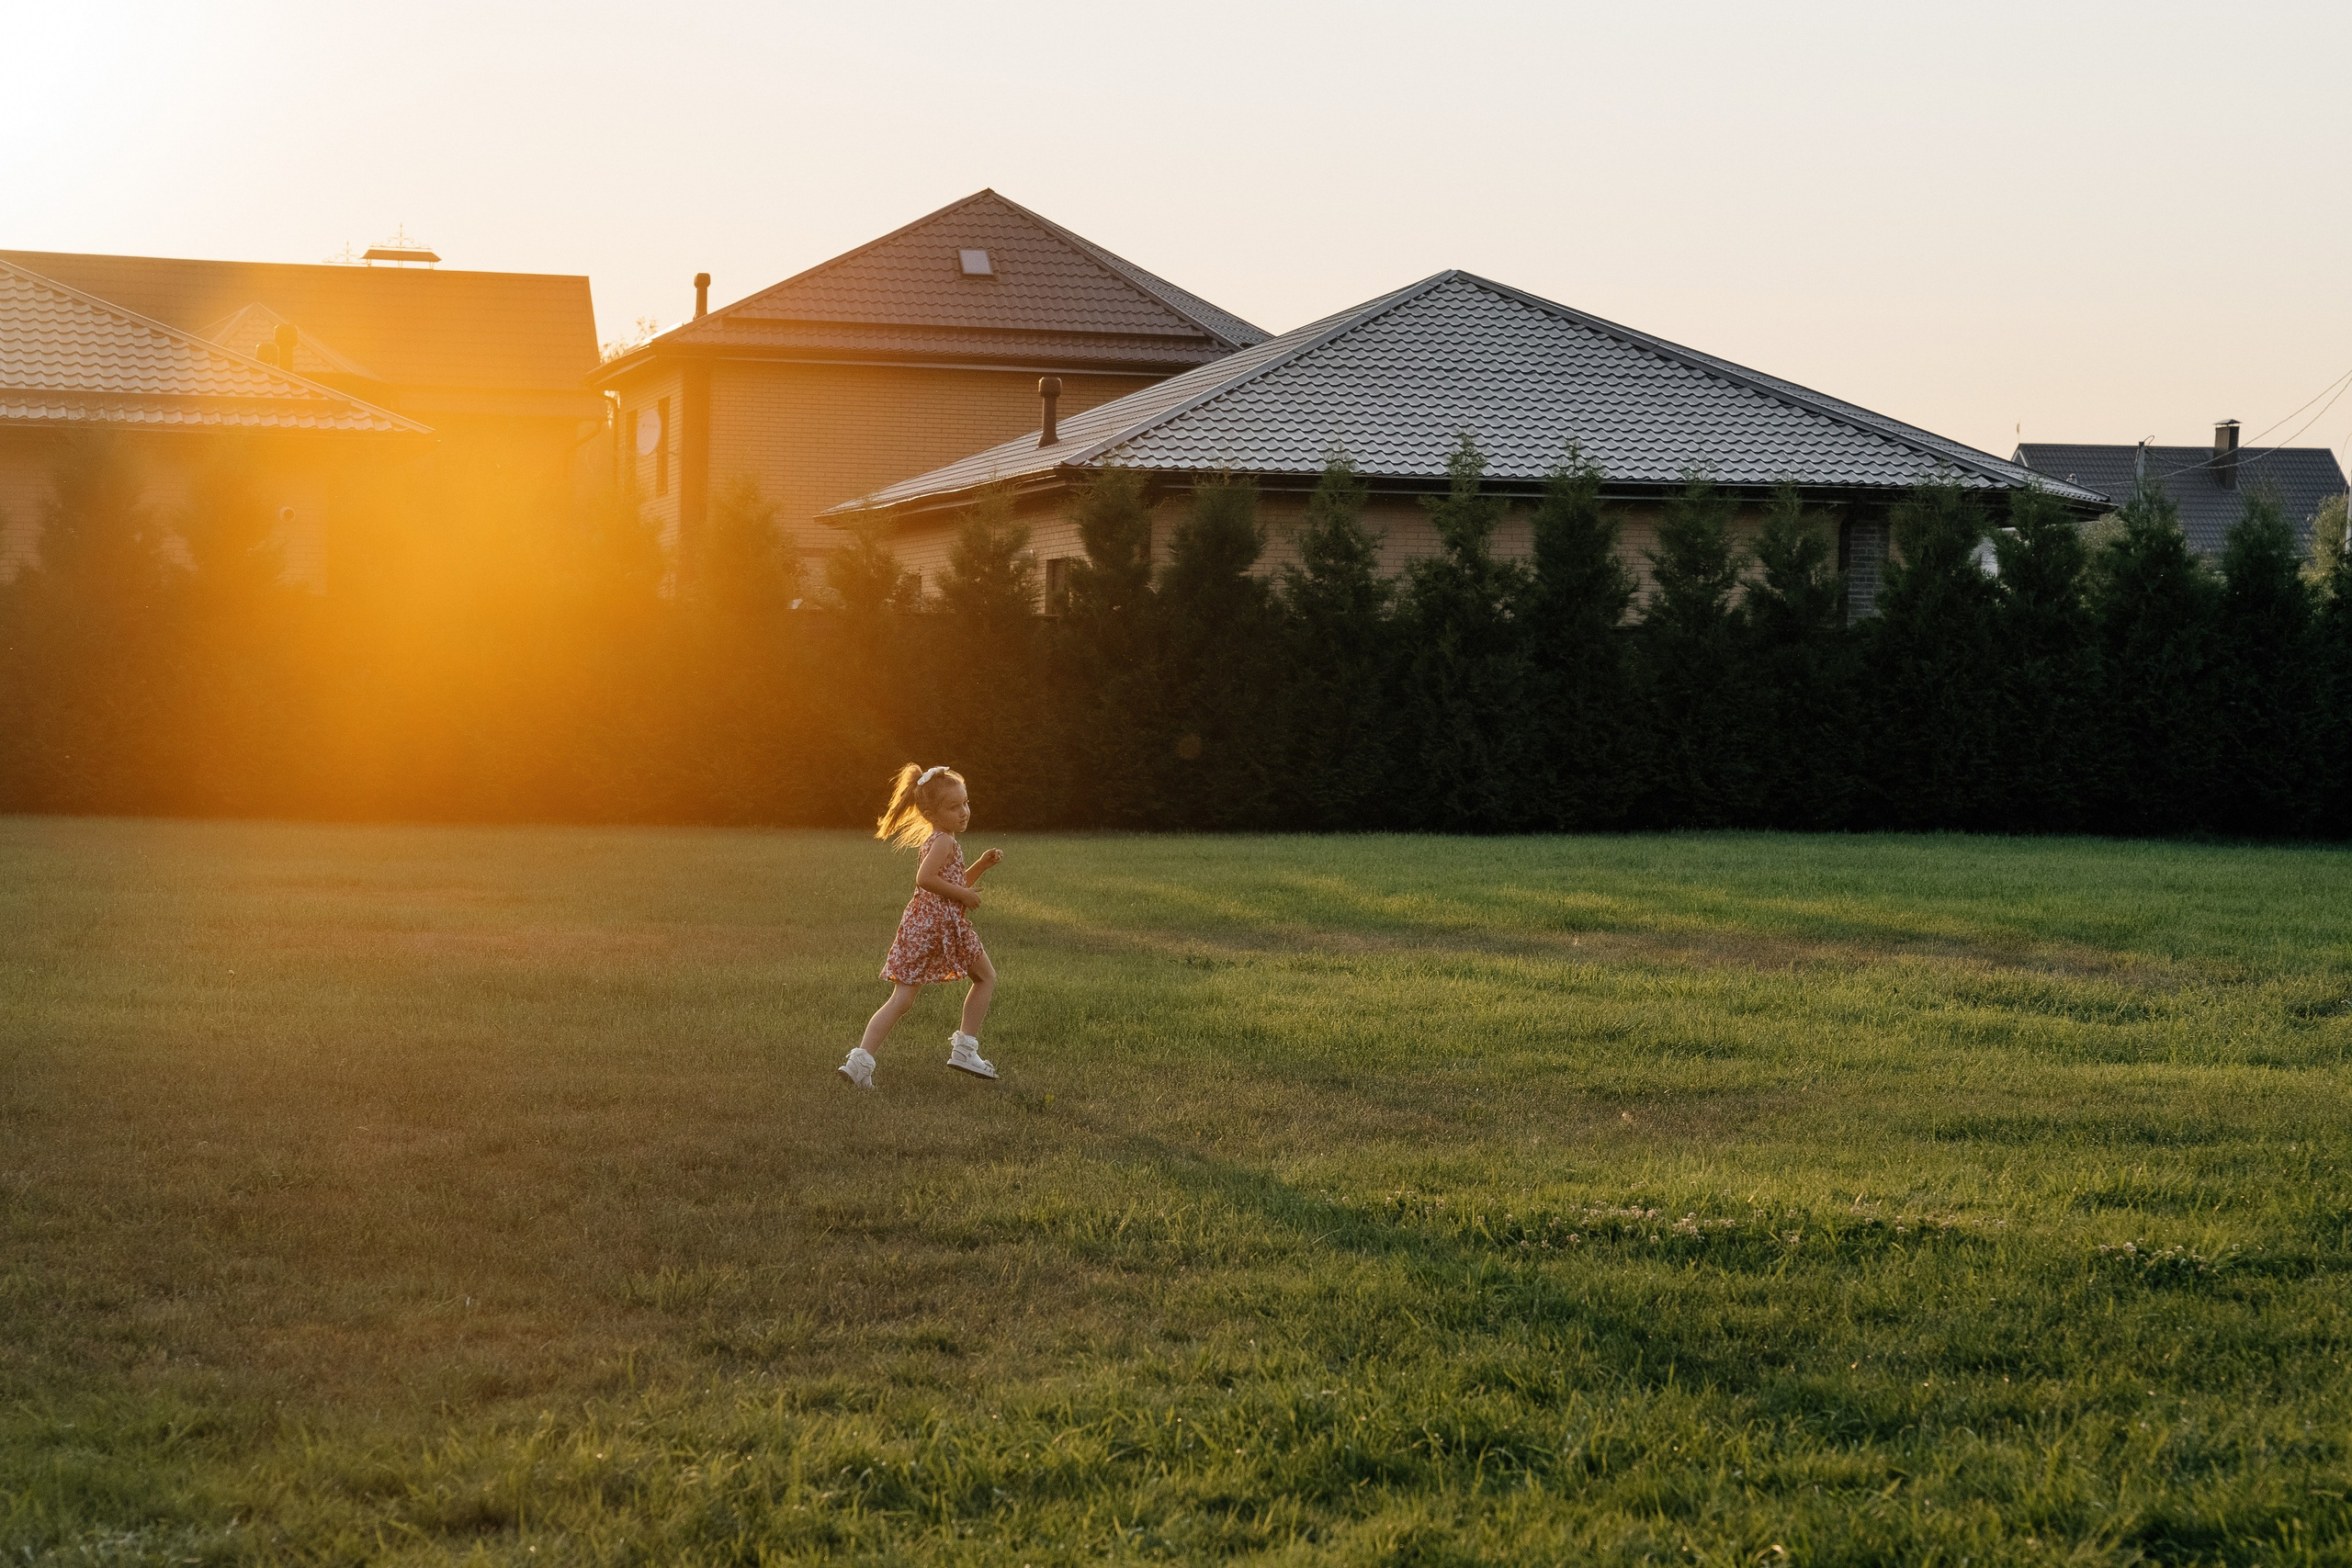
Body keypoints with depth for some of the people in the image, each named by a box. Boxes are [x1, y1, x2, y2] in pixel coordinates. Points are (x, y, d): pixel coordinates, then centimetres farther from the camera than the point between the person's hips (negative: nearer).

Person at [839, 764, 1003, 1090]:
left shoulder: (938, 841, 21)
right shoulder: (943, 841, -10)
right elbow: (925, 879, -24)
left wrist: (981, 865, 17)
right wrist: (963, 894, -16)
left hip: (920, 927, 8)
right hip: (942, 923, -8)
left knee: (902, 999, 3)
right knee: (986, 977, 13)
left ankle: (861, 1060, -9)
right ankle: (965, 1048, 14)